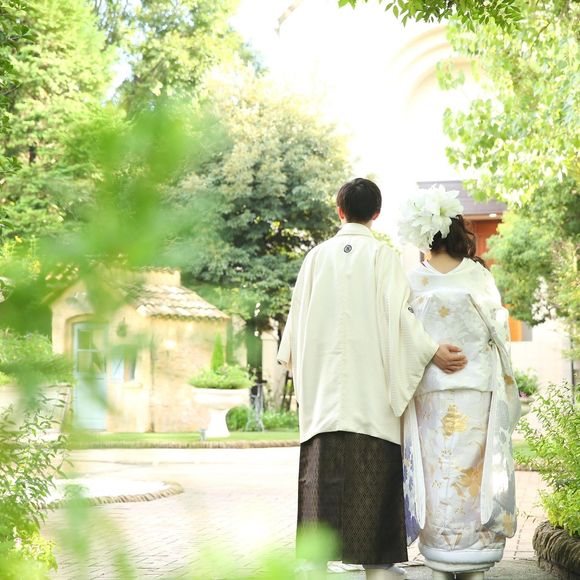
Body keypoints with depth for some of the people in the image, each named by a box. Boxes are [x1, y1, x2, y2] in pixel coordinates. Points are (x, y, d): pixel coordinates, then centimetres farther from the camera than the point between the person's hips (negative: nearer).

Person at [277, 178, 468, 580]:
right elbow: (397, 312, -12)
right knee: (373, 470, 2)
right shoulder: (383, 256, -1)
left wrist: (291, 358, 28)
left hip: (323, 383, 2)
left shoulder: (317, 257, 7)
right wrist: (431, 351, -10)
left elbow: (299, 315, 13)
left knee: (324, 470, 2)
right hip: (371, 385, -2)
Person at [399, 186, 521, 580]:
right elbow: (499, 334, 2)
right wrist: (505, 395, 10)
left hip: (428, 393, 1)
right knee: (475, 474, 4)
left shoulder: (414, 281, -1)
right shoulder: (478, 277, -2)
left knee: (437, 475, 5)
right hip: (476, 391, -1)